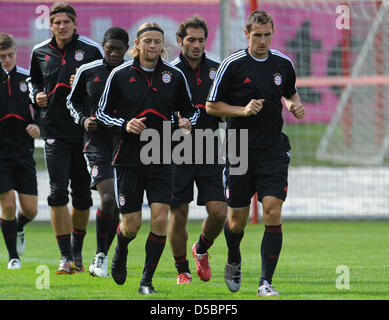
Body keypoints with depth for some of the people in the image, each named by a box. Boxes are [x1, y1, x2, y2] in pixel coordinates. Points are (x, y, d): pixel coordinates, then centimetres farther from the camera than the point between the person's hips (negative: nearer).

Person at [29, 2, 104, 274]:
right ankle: (66, 257, -8)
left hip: (85, 131, -1)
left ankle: (77, 252, 25)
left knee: (82, 195, 8)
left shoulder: (91, 50, -1)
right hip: (55, 131, 1)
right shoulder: (40, 53, 8)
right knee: (58, 192, -10)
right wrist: (37, 96, 5)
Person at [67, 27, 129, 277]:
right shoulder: (87, 72, 2)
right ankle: (100, 255, -4)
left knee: (116, 206, 6)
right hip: (97, 142, -2)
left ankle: (102, 258, 22)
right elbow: (73, 101, 16)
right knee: (108, 198, -19)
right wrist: (83, 120, -2)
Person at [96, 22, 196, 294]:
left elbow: (188, 109, 16)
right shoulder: (120, 75, -2)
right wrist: (125, 124, -14)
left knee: (160, 219, -11)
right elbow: (102, 112, 4)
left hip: (161, 159, 1)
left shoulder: (175, 75, 4)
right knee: (132, 224, 1)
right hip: (128, 158, -1)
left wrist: (187, 122, -7)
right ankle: (121, 252, 37)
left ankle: (147, 281, 1)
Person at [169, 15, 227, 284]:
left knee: (219, 211, -4)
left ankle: (202, 250, 25)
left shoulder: (216, 70, 8)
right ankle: (182, 270, 16)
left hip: (209, 152, 3)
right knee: (179, 213, 0)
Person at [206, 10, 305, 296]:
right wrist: (243, 110, -16)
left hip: (273, 151, 1)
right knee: (237, 219, 6)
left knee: (273, 212, -13)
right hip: (240, 151, -1)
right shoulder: (233, 65, -6)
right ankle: (234, 262, 39)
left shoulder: (283, 64, 4)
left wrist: (295, 106, 1)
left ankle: (266, 283, -9)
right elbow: (212, 106, -2)